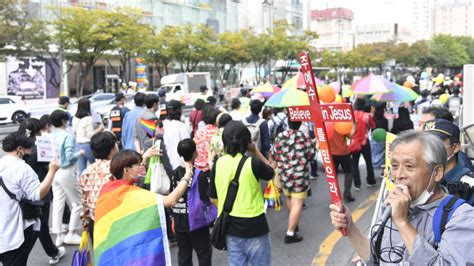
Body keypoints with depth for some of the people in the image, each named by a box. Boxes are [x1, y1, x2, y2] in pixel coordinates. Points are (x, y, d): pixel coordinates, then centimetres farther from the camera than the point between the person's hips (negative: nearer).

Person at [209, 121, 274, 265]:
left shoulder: (218, 164, -4)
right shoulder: (252, 162, -17)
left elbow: (213, 198, 5)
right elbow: (271, 173, 5)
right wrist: (256, 151, 3)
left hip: (230, 228, 4)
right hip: (253, 227, -4)